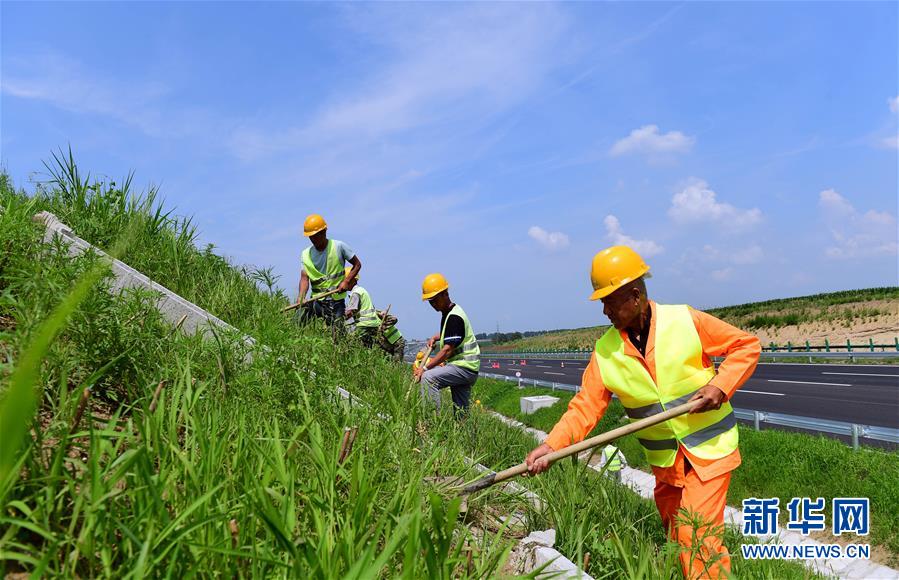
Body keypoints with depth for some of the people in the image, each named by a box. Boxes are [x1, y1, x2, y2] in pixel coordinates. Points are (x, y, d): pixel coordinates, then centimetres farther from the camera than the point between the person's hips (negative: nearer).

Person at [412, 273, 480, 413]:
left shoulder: (454, 317, -17)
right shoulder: (448, 312, 13)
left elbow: (447, 350, -22)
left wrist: (425, 367, -21)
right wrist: (435, 338, 19)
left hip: (464, 367, -10)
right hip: (465, 367, 10)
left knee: (428, 378, -25)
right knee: (460, 411, 12)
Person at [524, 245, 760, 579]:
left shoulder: (686, 321, -13)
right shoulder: (605, 351, -6)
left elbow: (747, 345, -5)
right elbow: (585, 407, -10)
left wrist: (720, 386, -20)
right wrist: (551, 445, -23)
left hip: (710, 449, -4)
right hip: (665, 462, 4)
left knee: (697, 538, -12)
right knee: (676, 538, 15)